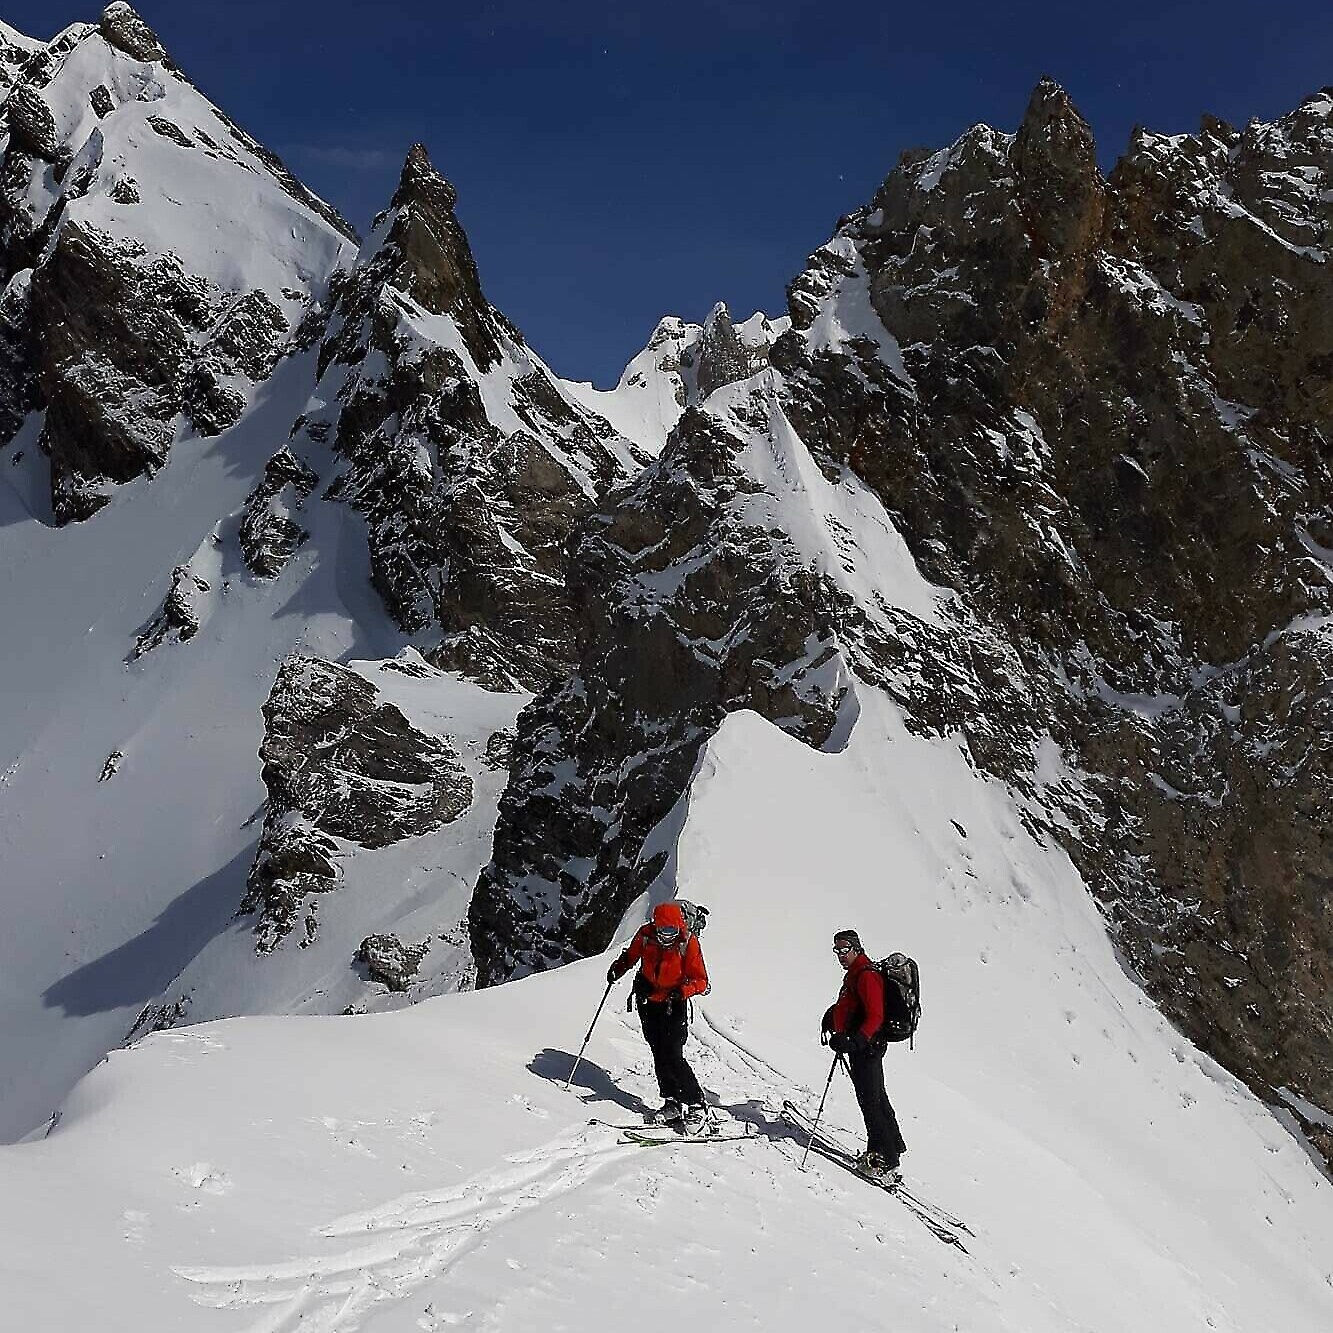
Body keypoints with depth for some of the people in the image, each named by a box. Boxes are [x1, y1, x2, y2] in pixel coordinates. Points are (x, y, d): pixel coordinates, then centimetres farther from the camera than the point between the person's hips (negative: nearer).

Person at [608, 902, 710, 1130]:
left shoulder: (688, 943, -19)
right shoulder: (646, 935, -10)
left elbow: (701, 981, -16)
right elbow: (631, 955, 13)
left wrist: (681, 991, -34)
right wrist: (617, 969, -5)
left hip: (674, 1005, -4)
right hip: (647, 1001, 4)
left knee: (673, 1056, -12)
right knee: (659, 1054, 6)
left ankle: (696, 1107, -5)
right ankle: (672, 1102, 15)